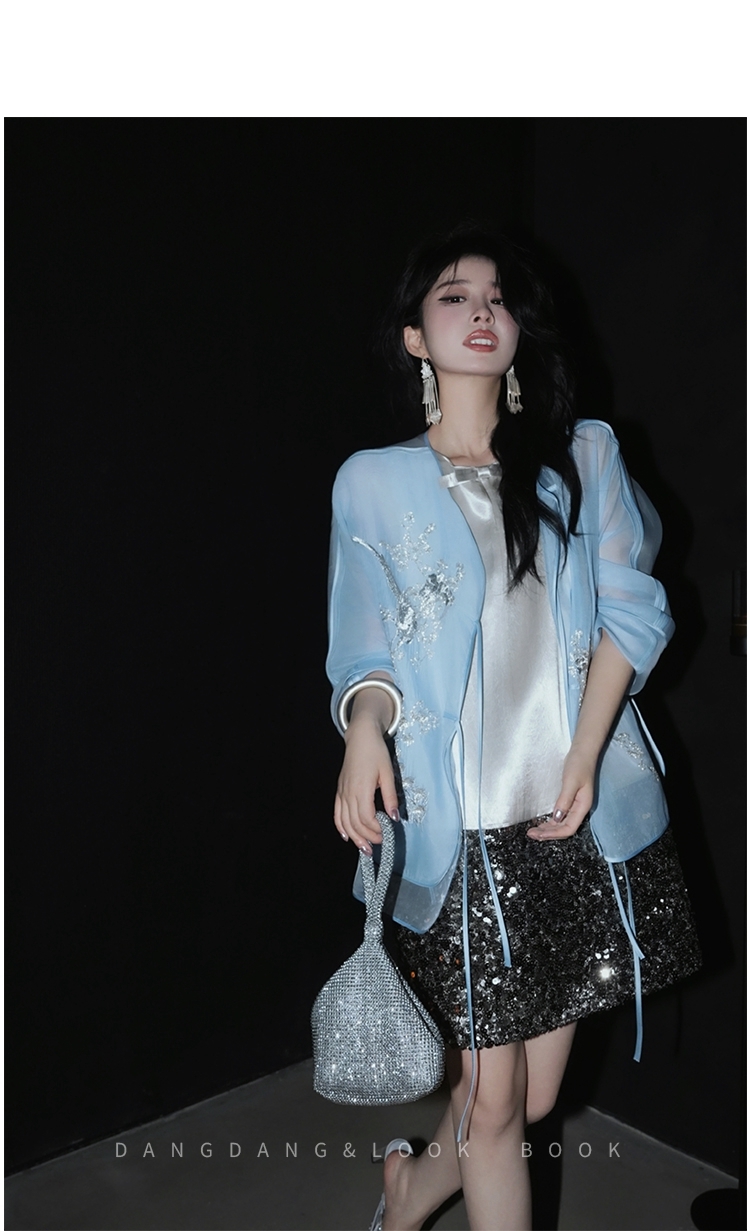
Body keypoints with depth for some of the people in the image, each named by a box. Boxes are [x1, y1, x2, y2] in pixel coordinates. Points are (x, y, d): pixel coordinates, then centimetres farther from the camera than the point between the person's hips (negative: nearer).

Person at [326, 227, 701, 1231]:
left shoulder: (585, 454, 8)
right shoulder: (374, 481, 3)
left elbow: (632, 609, 3)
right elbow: (365, 652, 3)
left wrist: (587, 752, -10)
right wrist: (366, 730, -19)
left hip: (586, 816, 3)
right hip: (462, 830, -2)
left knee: (533, 1096, 13)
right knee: (495, 1103, 3)